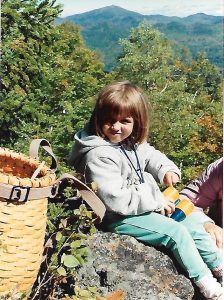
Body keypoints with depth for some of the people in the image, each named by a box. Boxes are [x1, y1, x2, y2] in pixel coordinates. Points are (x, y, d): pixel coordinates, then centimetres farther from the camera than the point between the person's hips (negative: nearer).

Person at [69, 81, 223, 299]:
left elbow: (151, 155, 20)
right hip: (120, 217, -9)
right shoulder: (99, 156, -28)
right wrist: (156, 200, -24)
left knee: (192, 224, 10)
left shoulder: (132, 142, -1)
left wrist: (167, 169, -3)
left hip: (150, 204, 9)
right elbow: (114, 199, -32)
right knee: (177, 232, -16)